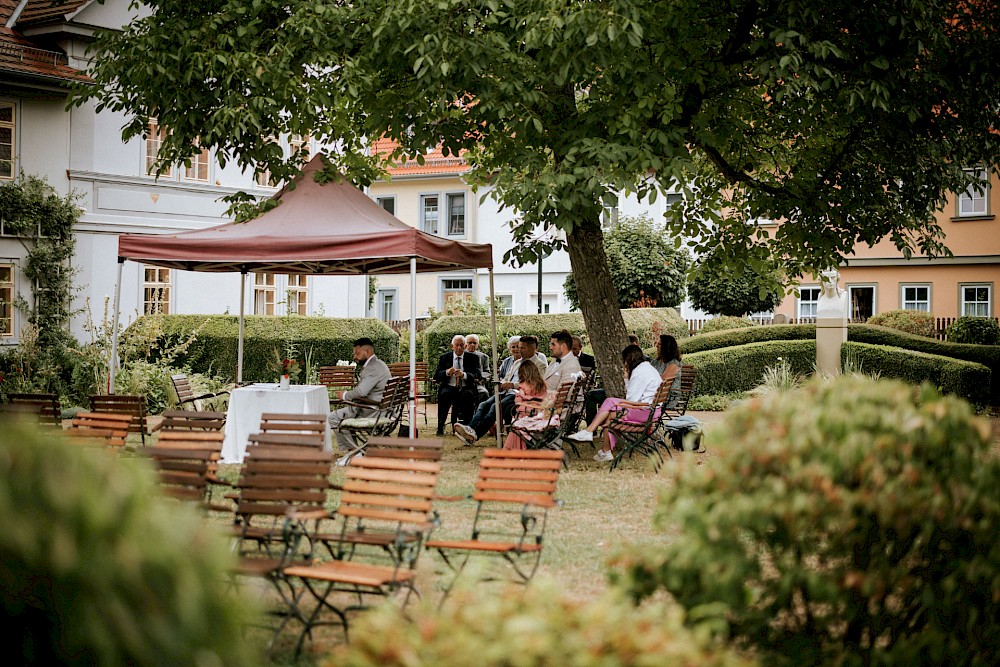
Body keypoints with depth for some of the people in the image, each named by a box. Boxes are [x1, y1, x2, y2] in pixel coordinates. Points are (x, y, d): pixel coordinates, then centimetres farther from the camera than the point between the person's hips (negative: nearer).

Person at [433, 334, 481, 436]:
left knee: (468, 395, -34)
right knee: (444, 394, -33)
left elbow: (477, 375, -7)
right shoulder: (444, 358, 11)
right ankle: (440, 427, -26)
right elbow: (436, 376, 1)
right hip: (449, 387, 1)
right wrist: (446, 373, -22)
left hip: (465, 388, 0)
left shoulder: (472, 358, 8)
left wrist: (464, 375, -28)